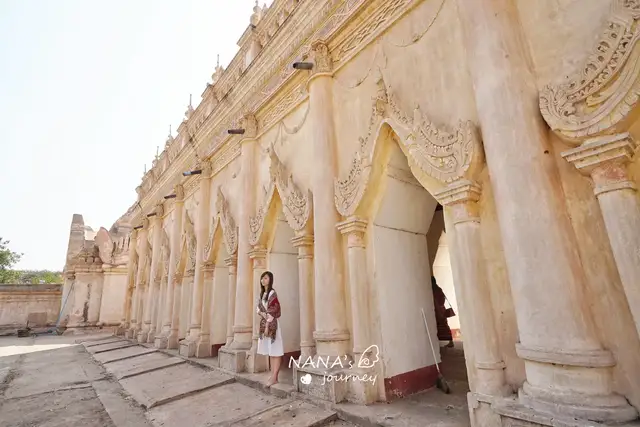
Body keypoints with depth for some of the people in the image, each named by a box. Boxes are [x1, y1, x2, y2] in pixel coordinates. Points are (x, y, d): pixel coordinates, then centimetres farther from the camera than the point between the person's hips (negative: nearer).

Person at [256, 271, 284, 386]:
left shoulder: (272, 293, -13)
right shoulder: (262, 293, 13)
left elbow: (272, 311, -17)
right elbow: (258, 307, 15)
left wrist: (267, 326, -18)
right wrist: (261, 313, -7)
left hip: (272, 324, -9)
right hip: (264, 323, 9)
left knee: (276, 352, -3)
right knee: (270, 352, 13)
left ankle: (274, 377, 0)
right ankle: (273, 376, 20)